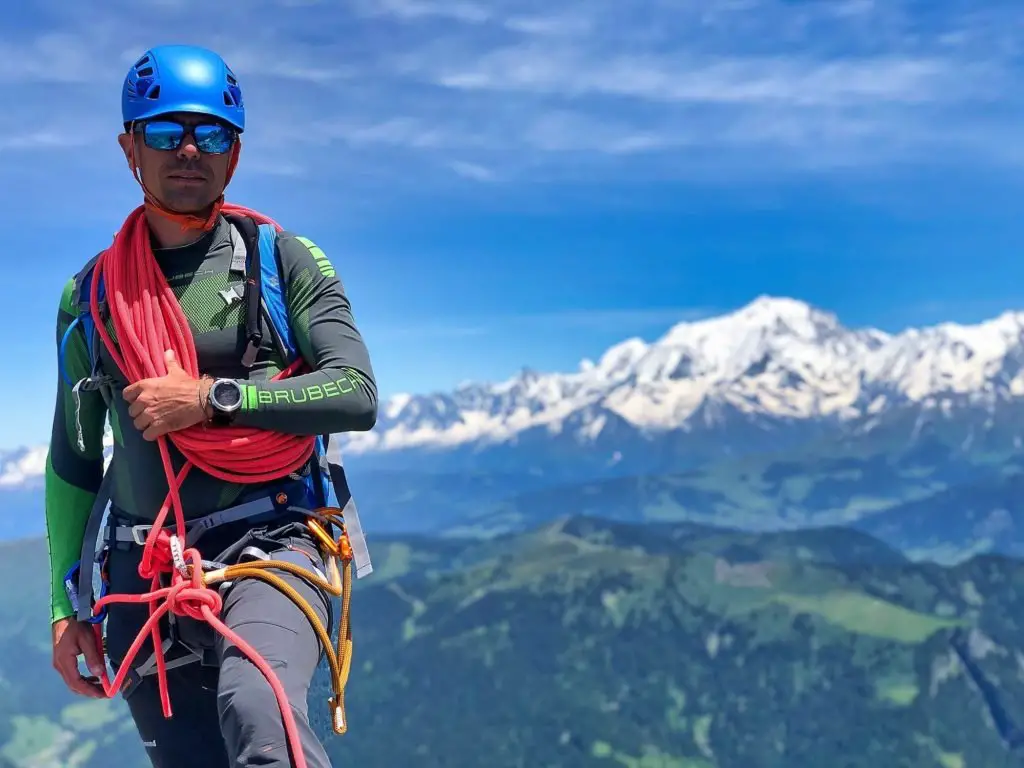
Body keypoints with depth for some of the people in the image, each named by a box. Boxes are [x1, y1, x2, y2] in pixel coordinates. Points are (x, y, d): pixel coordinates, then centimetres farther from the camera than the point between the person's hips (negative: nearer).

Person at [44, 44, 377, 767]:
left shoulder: (283, 261, 3)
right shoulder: (92, 292, 11)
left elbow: (356, 395, -9)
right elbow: (72, 461, 16)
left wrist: (210, 398, -15)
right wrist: (65, 606, 13)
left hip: (266, 547, -3)